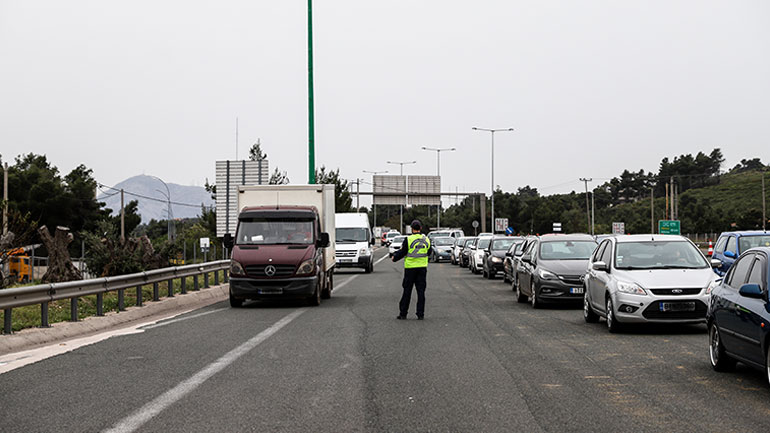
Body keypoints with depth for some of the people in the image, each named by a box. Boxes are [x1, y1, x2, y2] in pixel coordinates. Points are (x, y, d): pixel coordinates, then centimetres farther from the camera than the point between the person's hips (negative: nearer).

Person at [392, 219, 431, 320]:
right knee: (421, 291, 6)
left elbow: (402, 252, -7)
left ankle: (403, 313, 8)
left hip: (410, 267, -3)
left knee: (407, 291, 4)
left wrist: (395, 258, 11)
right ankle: (420, 314, 4)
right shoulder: (426, 240, 3)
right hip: (422, 267, 3)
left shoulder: (408, 239, -12)